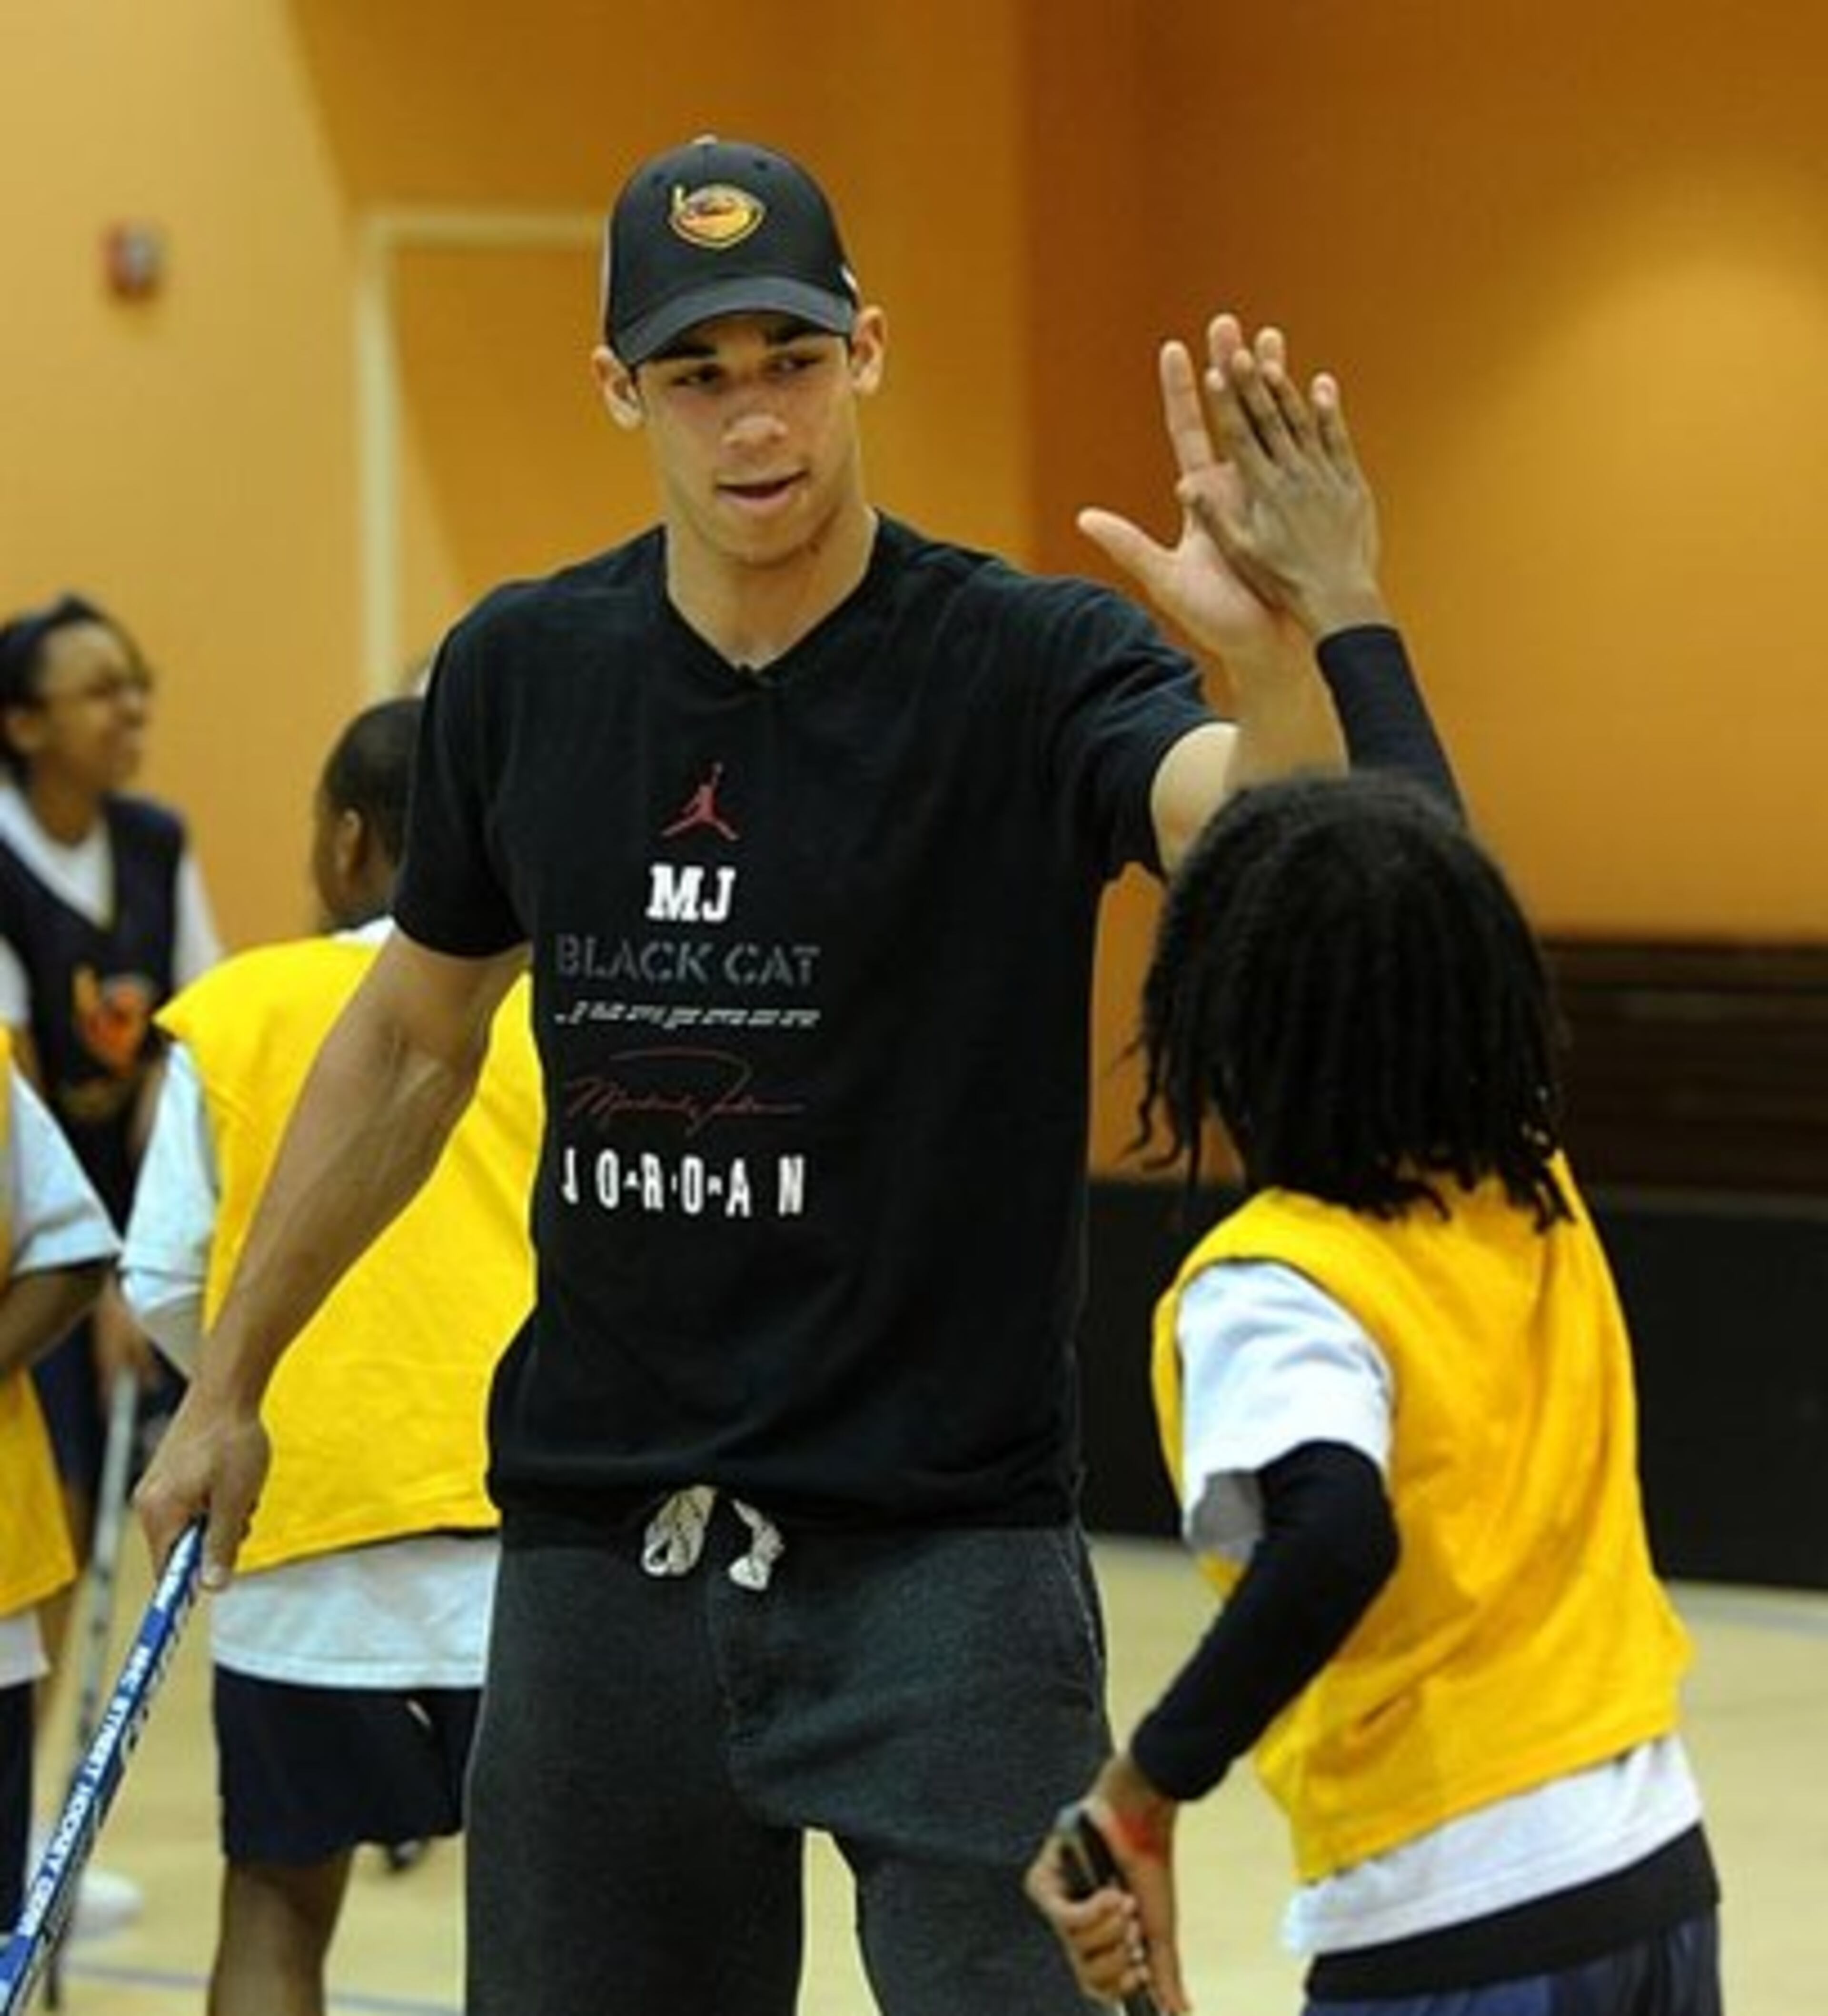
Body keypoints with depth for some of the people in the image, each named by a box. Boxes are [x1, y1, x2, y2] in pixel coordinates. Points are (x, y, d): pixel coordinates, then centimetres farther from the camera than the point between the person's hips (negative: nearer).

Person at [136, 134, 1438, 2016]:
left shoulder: (1026, 663, -10)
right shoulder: (520, 670, 2)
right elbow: (410, 1036, 17)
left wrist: (1282, 655, -53)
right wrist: (228, 1379, 21)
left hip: (942, 1548, -4)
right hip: (600, 1542, 4)